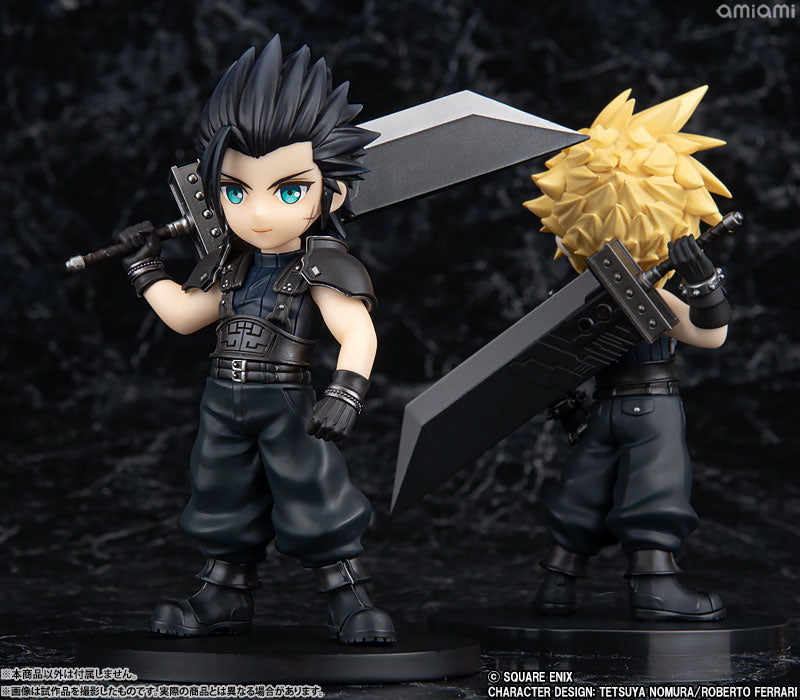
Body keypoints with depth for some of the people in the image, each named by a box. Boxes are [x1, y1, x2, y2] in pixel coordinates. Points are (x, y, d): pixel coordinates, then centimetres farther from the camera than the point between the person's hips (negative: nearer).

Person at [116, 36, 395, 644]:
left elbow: (359, 333, -21)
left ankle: (350, 602, 3)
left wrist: (346, 392, -34)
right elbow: (183, 315, 23)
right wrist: (146, 268, 24)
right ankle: (225, 599, 27)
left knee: (315, 500, -5)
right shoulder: (234, 270, 9)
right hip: (225, 406, 6)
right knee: (226, 499, 14)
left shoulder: (321, 270, -10)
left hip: (287, 406, -6)